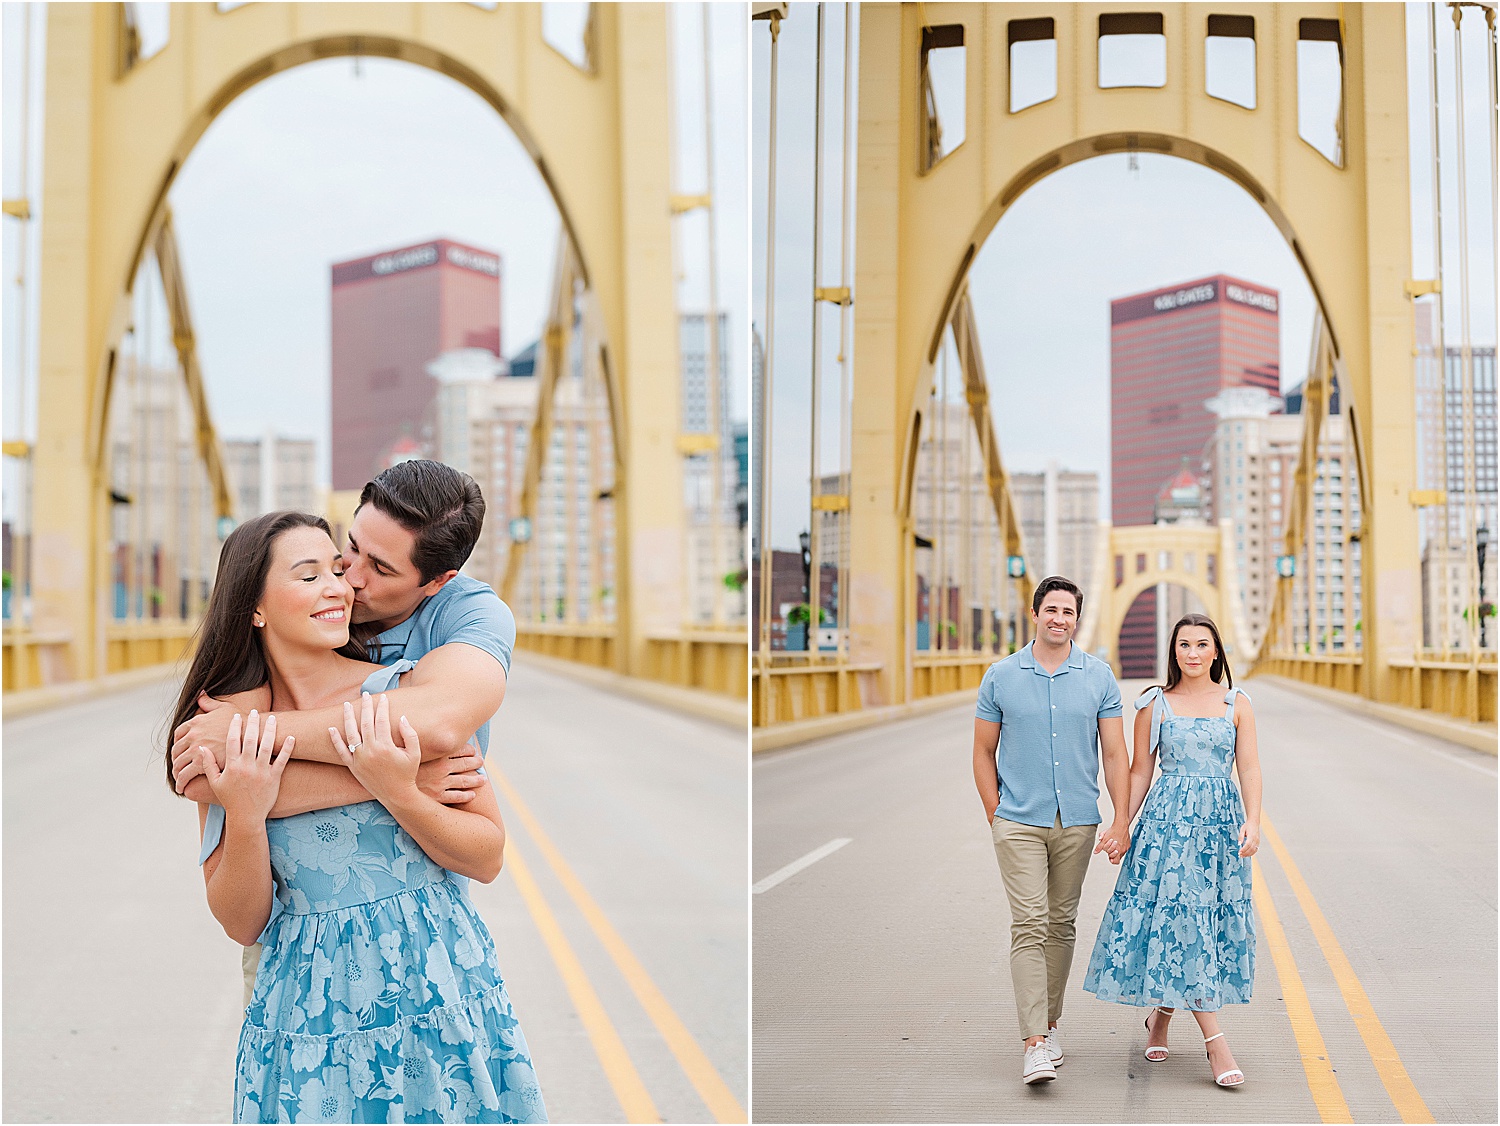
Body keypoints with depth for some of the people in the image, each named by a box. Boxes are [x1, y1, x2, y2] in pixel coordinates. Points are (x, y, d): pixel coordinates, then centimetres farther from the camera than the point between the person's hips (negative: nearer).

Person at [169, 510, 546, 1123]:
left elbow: (488, 857, -5)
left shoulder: (403, 692, -7)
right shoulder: (224, 738, 0)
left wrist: (398, 794, -21)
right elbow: (241, 924, 0)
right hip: (307, 1017, 1)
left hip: (441, 998, -1)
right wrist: (244, 817, -16)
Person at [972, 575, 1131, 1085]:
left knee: (1061, 924, 11)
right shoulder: (1001, 676, 1)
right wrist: (996, 815, 1)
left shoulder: (1098, 677, 3)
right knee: (1029, 926, -9)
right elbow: (983, 751, 7)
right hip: (1019, 822, -2)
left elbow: (1115, 754, 3)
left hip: (1077, 822, 2)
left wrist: (1121, 821, -4)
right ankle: (1035, 1042, -11)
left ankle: (1050, 1021, 27)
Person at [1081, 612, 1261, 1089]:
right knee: (1181, 920, -10)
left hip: (1221, 821, 2)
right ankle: (1215, 1041, -8)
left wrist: (1252, 821, -13)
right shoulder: (1155, 704, 4)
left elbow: (1249, 768, 1)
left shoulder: (1237, 703, 7)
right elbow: (1140, 772, 6)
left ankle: (1161, 1013, 28)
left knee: (1211, 921, 6)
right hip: (1168, 820, -2)